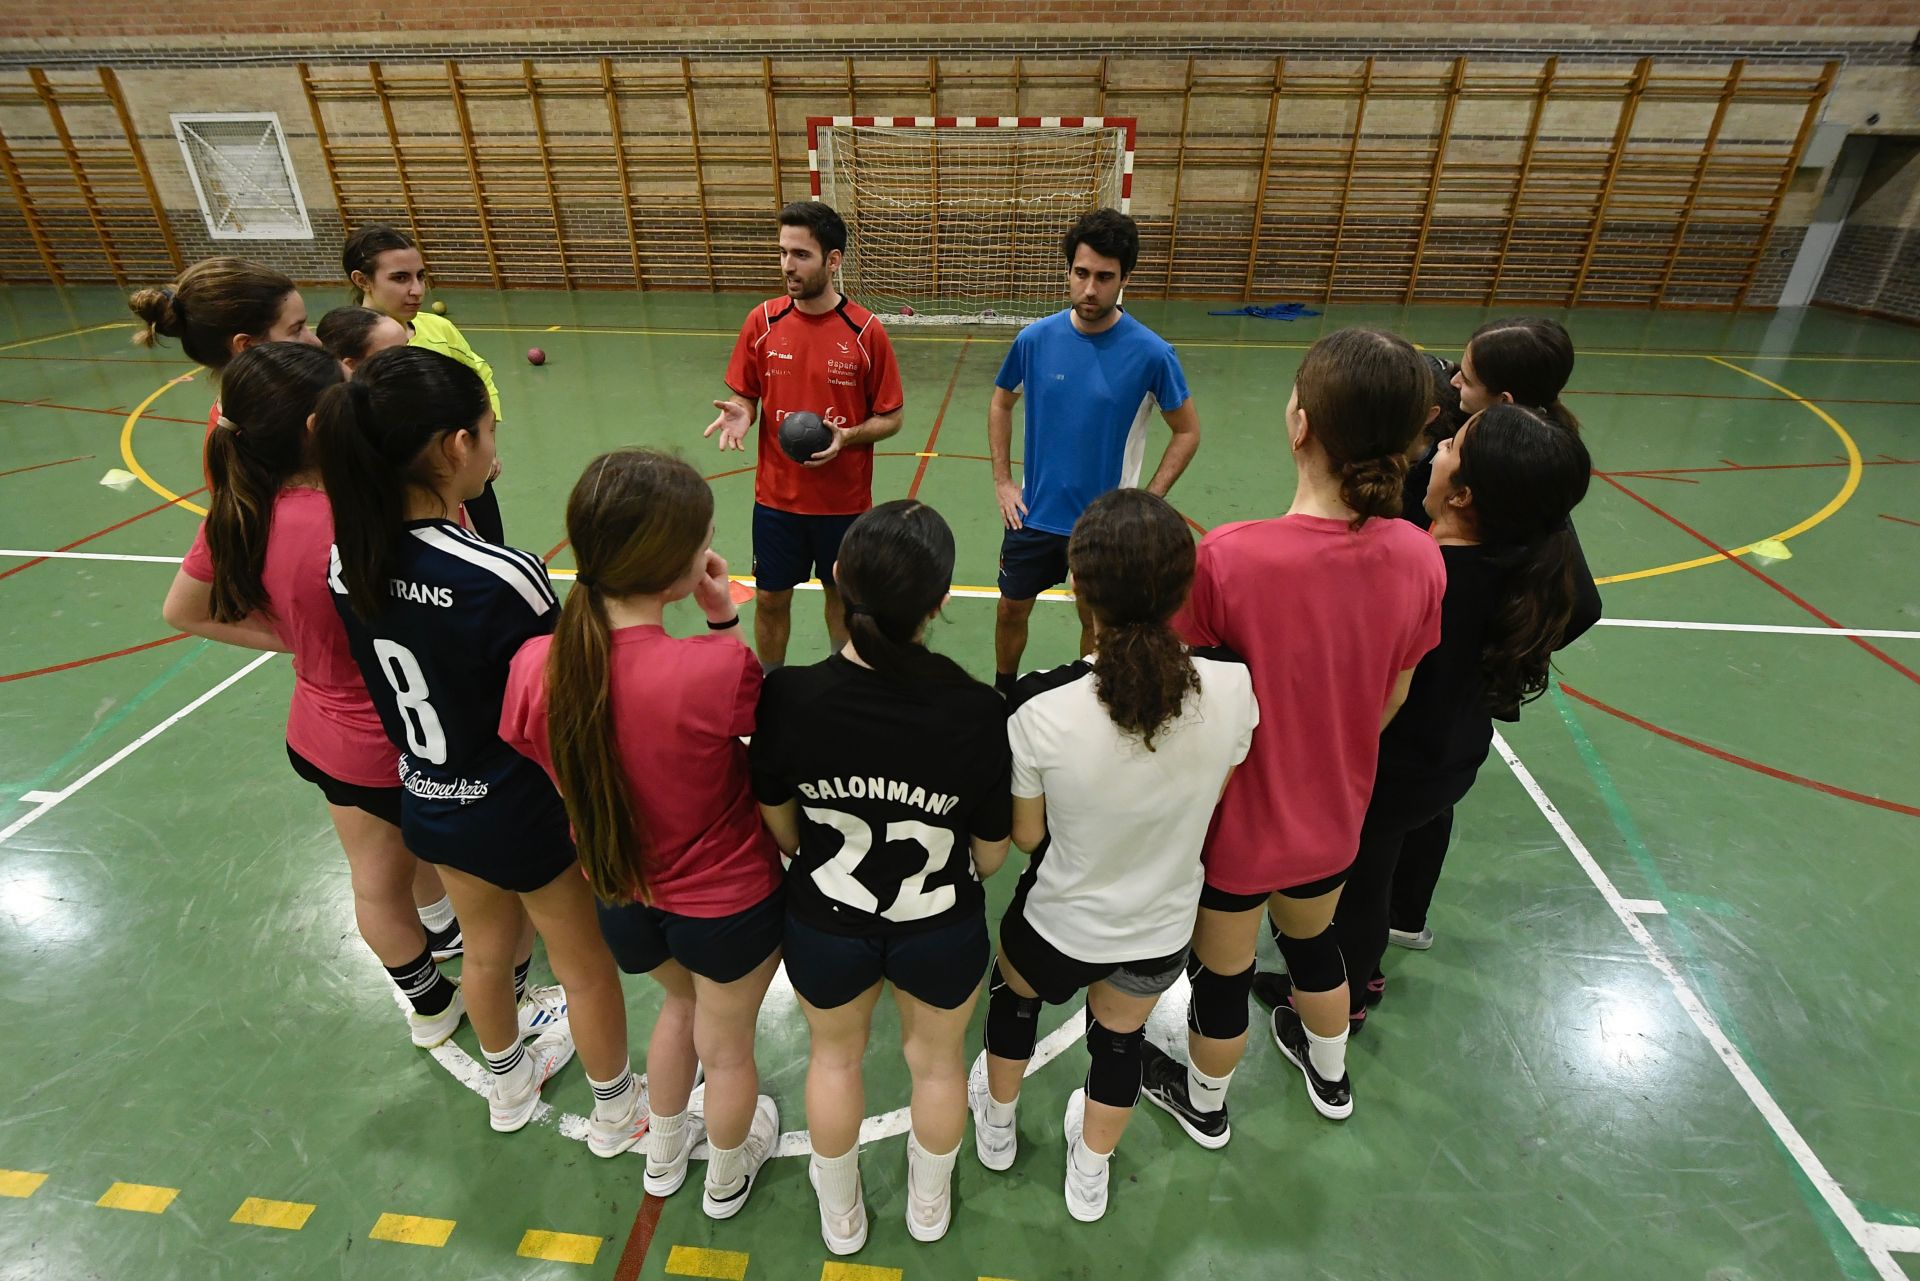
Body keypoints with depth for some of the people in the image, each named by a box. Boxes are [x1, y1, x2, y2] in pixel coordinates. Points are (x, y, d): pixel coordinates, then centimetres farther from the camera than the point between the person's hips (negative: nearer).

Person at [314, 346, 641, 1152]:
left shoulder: (348, 558, -11)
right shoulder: (503, 578, -33)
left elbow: (385, 686, 2)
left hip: (428, 804, 6)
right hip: (526, 816, -6)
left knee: (489, 950, 30)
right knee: (585, 967, 19)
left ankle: (508, 1086, 57)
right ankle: (615, 1114, 43)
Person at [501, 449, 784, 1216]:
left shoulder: (533, 666, -22)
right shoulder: (717, 668, -36)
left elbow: (547, 776, -5)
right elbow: (756, 706, -13)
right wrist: (726, 621, -16)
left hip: (621, 898, 4)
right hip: (729, 901, -4)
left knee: (681, 1003, 36)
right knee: (725, 1045, 26)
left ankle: (663, 1156, 60)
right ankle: (728, 1175, 57)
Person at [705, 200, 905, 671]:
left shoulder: (866, 330, -11)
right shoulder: (762, 320, -4)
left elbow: (891, 417, -4)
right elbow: (746, 396, 6)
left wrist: (846, 436, -22)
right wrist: (740, 414, -17)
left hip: (844, 500, -1)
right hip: (776, 496, 2)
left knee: (841, 595, 16)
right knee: (770, 599, 11)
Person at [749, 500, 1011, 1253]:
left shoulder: (789, 697, -26)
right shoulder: (976, 712, -28)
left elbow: (780, 831, -11)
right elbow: (991, 855, -13)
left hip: (825, 927, 1)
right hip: (942, 932, 0)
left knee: (834, 1057, 30)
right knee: (937, 1060, 29)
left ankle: (841, 1215, 56)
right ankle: (930, 1204, 57)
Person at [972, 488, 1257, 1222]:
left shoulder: (1039, 708, -33)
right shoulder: (1232, 688, -25)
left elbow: (1025, 837, -16)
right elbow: (1212, 800, -6)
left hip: (1057, 925, -1)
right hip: (1162, 929, 2)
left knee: (1013, 998, 32)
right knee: (1120, 1038, 31)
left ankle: (997, 1126, 60)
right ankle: (1090, 1174, 58)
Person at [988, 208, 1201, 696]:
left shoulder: (1151, 353, -15)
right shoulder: (1035, 338, -8)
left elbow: (1187, 433, -3)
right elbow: (1000, 405, 9)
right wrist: (1002, 481, 2)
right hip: (1034, 512, 2)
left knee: (1096, 621, 14)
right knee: (1011, 609, 14)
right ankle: (1002, 694, 40)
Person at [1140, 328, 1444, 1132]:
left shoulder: (1228, 557, -33)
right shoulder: (1420, 560, -16)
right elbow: (1390, 701, -2)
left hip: (1236, 821, -4)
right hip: (1332, 816, 5)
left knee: (1222, 972, 21)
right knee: (1313, 941, 33)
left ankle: (1203, 1103, 50)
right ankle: (1330, 1074, 61)